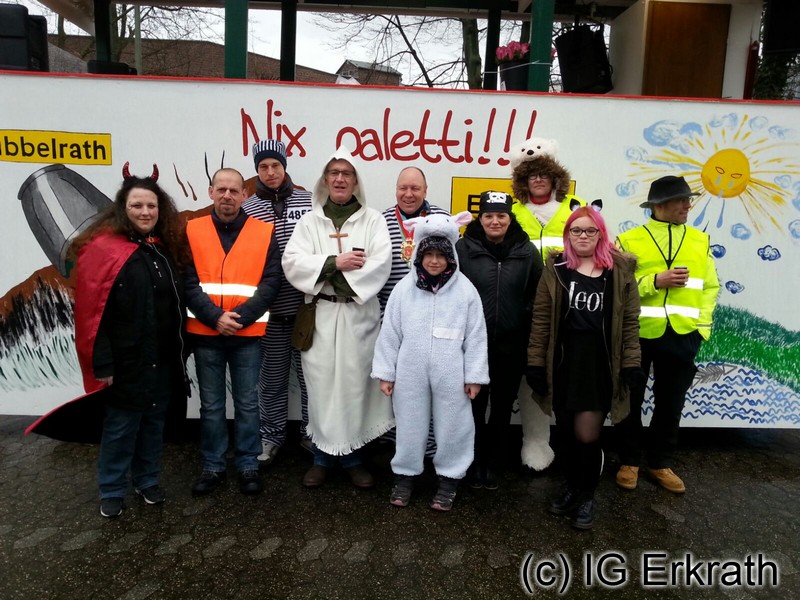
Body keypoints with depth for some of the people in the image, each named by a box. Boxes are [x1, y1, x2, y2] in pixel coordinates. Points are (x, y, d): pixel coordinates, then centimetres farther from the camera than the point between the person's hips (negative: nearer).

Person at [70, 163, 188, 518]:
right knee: (121, 427, 7)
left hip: (162, 360, 6)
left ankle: (148, 481, 33)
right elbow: (92, 312, -14)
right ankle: (111, 492, 25)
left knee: (154, 423, 16)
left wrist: (178, 350, 11)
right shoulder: (102, 249, -12)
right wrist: (102, 364, -15)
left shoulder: (165, 249, 9)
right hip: (126, 362, -5)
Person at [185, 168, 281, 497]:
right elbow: (188, 283, -3)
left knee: (247, 403, 9)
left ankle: (248, 466, 24)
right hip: (205, 334, 1)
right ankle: (213, 466, 26)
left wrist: (240, 317, -15)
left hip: (248, 334, -1)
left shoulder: (264, 232, 1)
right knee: (211, 405, 11)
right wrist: (215, 317, -15)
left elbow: (271, 282, -5)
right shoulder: (192, 231, 3)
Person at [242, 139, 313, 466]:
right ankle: (271, 435, 29)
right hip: (270, 309, 0)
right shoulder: (248, 209, 3)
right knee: (273, 377, 11)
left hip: (308, 305, 1)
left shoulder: (308, 201, 4)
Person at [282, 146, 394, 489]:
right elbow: (293, 262, -4)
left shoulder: (372, 220, 7)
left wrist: (343, 276, -13)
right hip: (319, 315, 1)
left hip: (359, 314, -1)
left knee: (356, 383, 3)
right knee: (322, 384, 3)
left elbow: (381, 264, -8)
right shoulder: (310, 221, 10)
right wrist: (334, 263, -15)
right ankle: (323, 455, 18)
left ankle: (351, 455, 18)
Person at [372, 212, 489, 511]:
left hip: (450, 374, -1)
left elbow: (476, 336, -2)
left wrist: (474, 375, -2)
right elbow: (390, 333, 2)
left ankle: (449, 478, 30)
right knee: (409, 425, 15)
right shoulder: (404, 287, -2)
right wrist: (385, 372, 2)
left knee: (451, 426, 11)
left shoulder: (465, 290, -6)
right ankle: (405, 474, 33)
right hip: (410, 372, 1)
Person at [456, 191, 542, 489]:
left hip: (512, 345, 2)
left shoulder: (527, 251, 2)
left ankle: (494, 462, 31)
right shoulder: (463, 248, -4)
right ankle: (476, 462, 28)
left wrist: (524, 323, -2)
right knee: (474, 404, 9)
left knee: (503, 406, 13)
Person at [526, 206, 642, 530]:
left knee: (587, 436, -3)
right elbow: (540, 319, 0)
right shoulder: (555, 269, 2)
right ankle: (572, 488, 34)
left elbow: (630, 322, 2)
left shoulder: (620, 270, 2)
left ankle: (586, 496, 22)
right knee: (567, 434, 11)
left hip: (600, 366, -1)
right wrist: (535, 363, -3)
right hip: (563, 364, 1)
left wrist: (631, 364, -2)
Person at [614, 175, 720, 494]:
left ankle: (660, 463, 29)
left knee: (670, 404, 12)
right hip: (637, 333, -3)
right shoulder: (630, 240, -2)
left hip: (682, 335, 3)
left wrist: (703, 327, 1)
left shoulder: (700, 240, 9)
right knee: (630, 401, 9)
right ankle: (629, 462, 26)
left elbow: (710, 287, 10)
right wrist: (654, 281, -17)